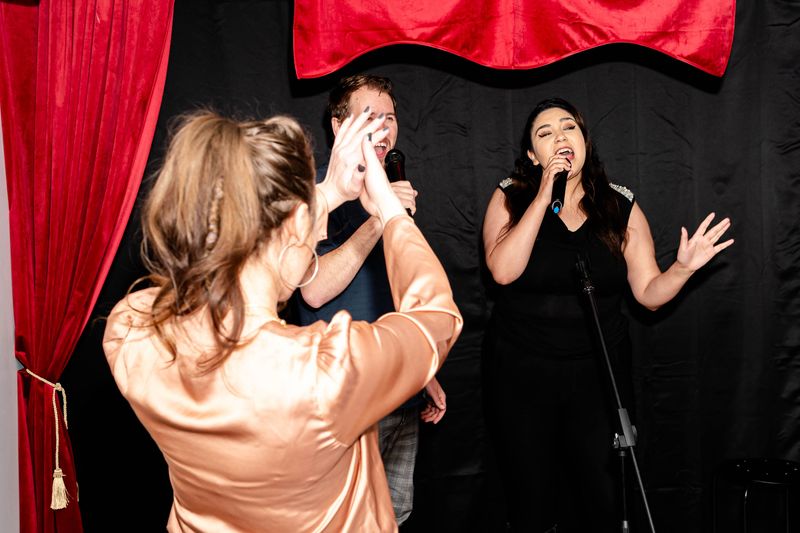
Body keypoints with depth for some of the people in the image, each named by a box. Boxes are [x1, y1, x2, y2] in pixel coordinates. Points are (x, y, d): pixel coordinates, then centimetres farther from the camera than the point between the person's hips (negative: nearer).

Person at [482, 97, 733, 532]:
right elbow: (503, 270, -21)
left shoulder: (621, 207, 1)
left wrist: (683, 267, -19)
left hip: (599, 373, 1)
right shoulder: (510, 197, -4)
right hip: (523, 373, -1)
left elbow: (650, 293, 1)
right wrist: (544, 197, -20)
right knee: (531, 497, 11)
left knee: (598, 496, 9)